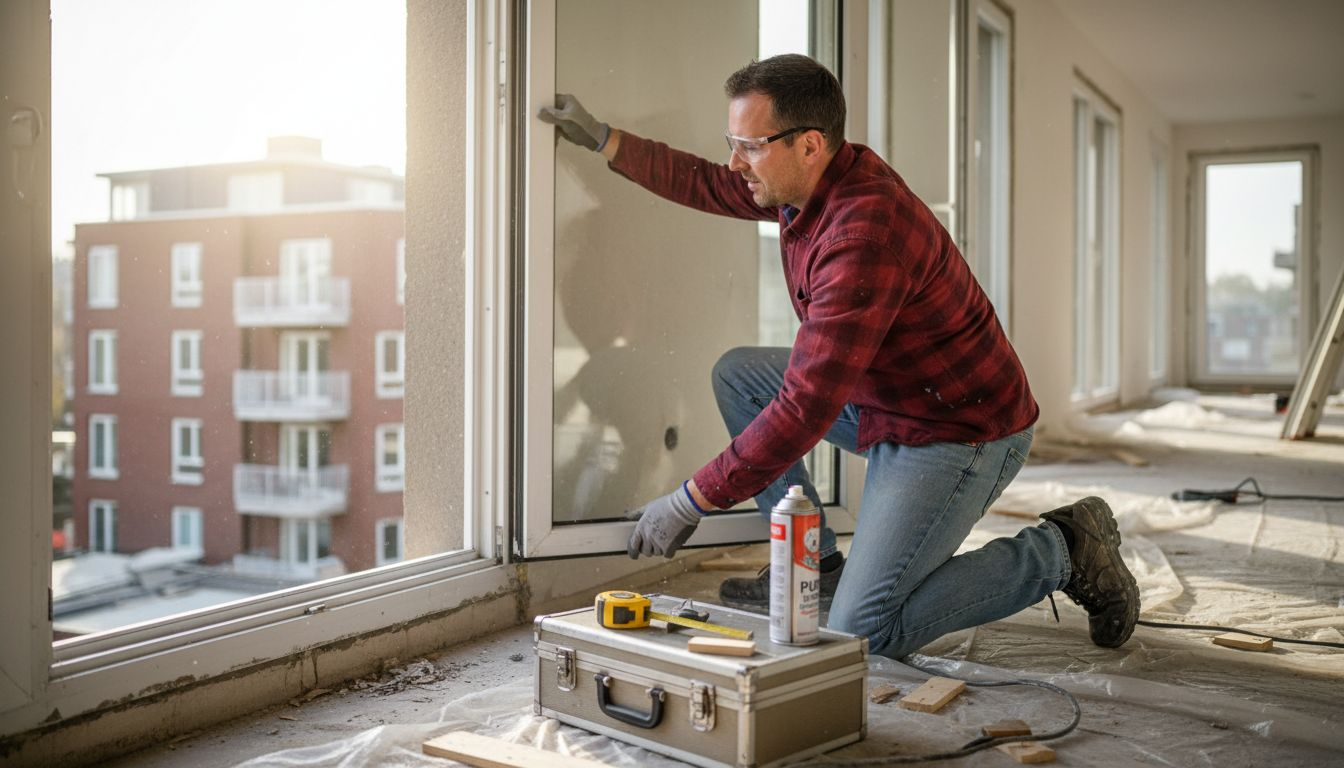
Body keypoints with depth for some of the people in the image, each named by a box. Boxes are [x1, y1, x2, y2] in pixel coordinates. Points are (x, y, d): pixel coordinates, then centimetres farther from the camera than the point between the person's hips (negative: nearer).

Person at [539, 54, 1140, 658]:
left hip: (959, 435, -9)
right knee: (737, 373, 8)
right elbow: (707, 184, 17)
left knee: (866, 632, -13)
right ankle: (816, 565, 12)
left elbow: (807, 404, -33)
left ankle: (1062, 548, 3)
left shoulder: (864, 233, -31)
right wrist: (602, 139, 14)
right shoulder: (813, 180, -2)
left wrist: (689, 503, -26)